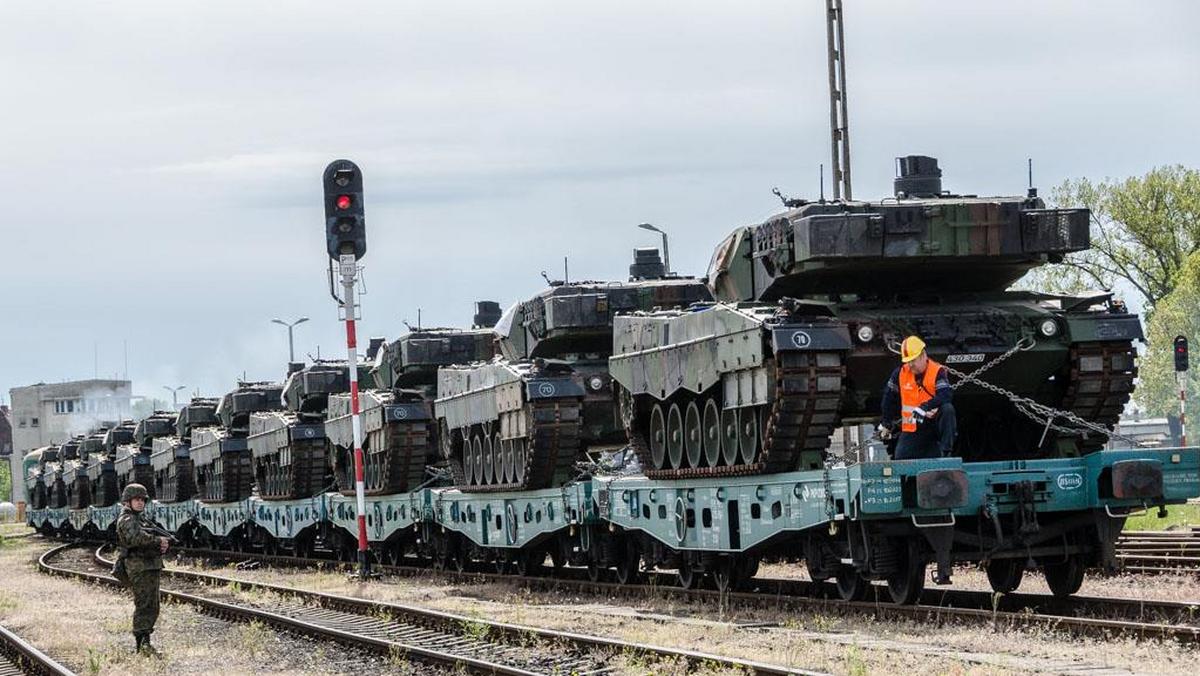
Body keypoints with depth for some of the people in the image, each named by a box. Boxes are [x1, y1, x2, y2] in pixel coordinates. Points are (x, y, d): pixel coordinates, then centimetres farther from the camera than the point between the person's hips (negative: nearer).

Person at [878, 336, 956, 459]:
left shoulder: (938, 372, -12)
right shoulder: (900, 373, 0)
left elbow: (945, 396, -27)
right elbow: (889, 397, 14)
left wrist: (923, 408, -38)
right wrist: (886, 423, 19)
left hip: (933, 423, -3)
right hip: (911, 429, 3)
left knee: (947, 409, -32)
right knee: (900, 459, -10)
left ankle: (946, 451, -30)